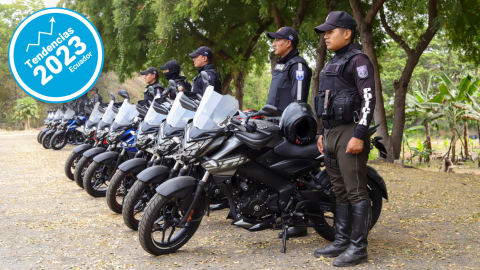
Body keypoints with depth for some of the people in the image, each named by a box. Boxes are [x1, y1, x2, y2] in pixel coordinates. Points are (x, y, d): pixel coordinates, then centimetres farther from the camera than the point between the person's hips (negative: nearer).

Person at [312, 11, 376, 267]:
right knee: (340, 192, 12)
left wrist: (359, 135, -21)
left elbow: (369, 99, -15)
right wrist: (323, 133, 21)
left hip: (350, 133, -9)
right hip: (332, 133, 9)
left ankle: (358, 248, -2)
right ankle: (341, 241, 19)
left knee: (356, 192, -6)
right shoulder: (333, 63, 21)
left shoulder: (358, 60, -7)